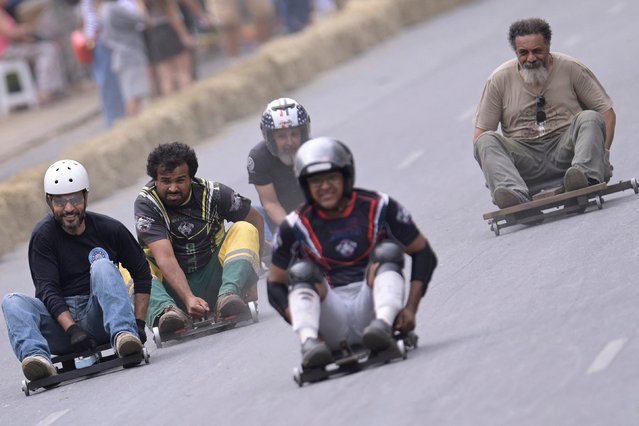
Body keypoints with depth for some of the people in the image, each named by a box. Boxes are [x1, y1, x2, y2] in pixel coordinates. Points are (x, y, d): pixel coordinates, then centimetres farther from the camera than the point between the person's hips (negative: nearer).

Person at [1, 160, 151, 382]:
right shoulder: (43, 236, -1)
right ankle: (37, 357, -53)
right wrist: (72, 329, -28)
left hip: (98, 318, 0)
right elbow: (47, 291, -12)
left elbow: (142, 274, 9)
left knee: (102, 265, -24)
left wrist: (138, 323, -4)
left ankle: (123, 334, -46)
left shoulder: (109, 229, 3)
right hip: (60, 322, 0)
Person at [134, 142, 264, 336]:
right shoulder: (146, 203, -13)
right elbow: (165, 258, -25)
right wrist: (189, 298, -40)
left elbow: (256, 220, 7)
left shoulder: (212, 194, -6)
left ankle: (228, 296, -41)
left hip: (212, 282, 2)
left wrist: (250, 276, -2)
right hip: (173, 289, -2)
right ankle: (166, 311, -53)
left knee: (245, 230, -17)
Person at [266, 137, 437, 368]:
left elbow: (424, 254, 7)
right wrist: (304, 326, -10)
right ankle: (309, 342, -48)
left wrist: (410, 309, -7)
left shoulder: (378, 208, 2)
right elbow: (275, 285, 8)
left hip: (369, 308, 0)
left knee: (388, 251, -20)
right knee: (301, 271, -23)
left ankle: (382, 326, -46)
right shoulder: (297, 226, 4)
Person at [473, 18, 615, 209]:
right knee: (487, 141, -26)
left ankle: (587, 175, -53)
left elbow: (607, 113, 6)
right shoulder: (500, 80, 7)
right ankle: (515, 196, -52)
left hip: (565, 149, -1)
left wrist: (602, 153, -10)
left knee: (590, 118, -26)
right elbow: (480, 133, 7)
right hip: (525, 157, 1)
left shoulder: (571, 69, 6)